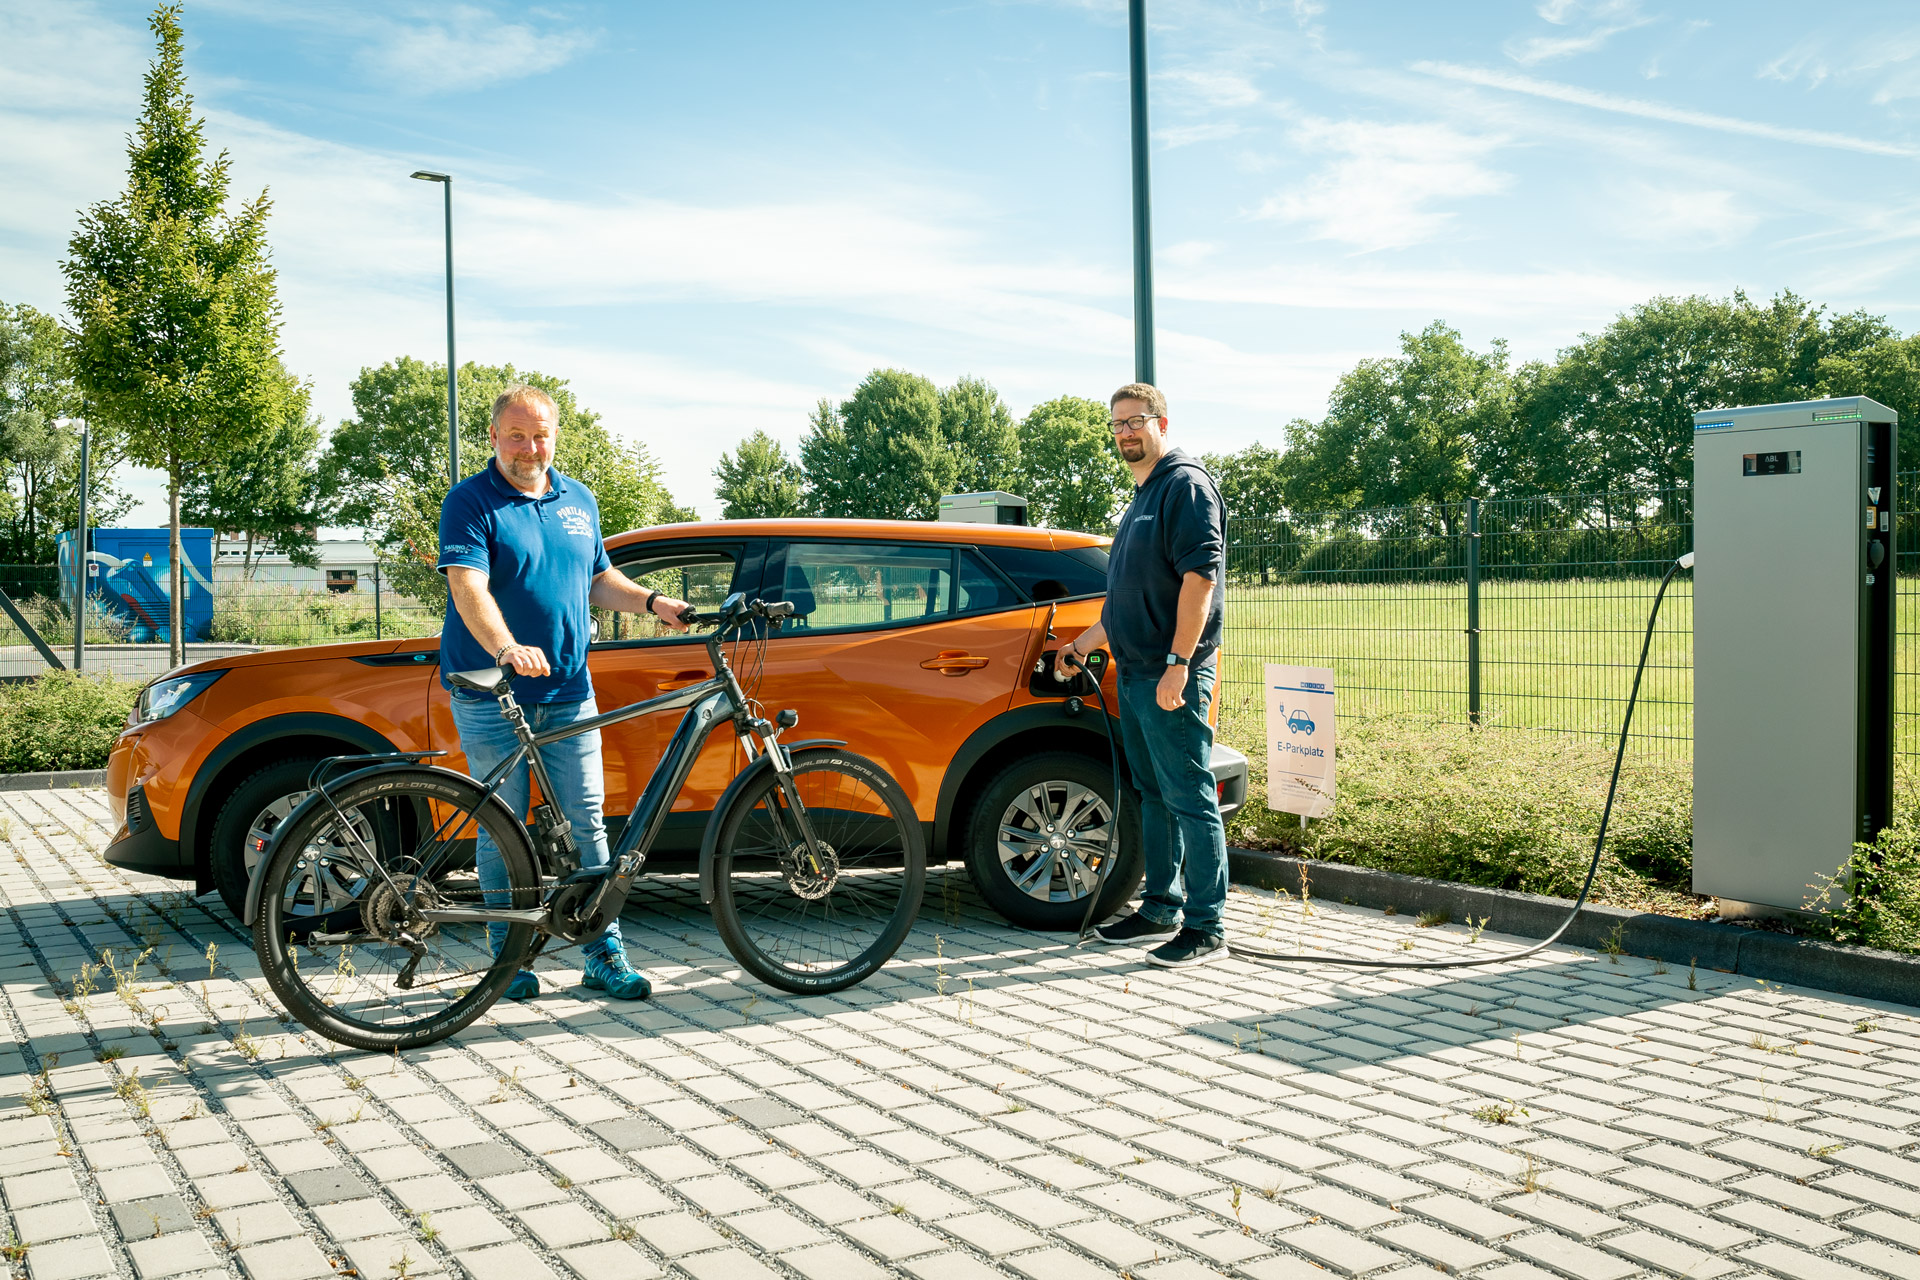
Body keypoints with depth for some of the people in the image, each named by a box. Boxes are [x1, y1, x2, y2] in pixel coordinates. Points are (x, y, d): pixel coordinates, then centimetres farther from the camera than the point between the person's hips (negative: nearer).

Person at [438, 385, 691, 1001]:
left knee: (588, 821, 4)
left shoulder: (579, 501, 12)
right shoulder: (470, 503, -6)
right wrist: (507, 648, -37)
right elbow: (469, 588, -20)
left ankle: (605, 955, 12)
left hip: (568, 691, 4)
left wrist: (651, 601, 4)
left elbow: (599, 579, 22)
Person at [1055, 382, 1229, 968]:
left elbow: (1200, 575, -19)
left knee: (1190, 799, -6)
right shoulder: (1141, 497, 21)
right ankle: (1160, 910, 24)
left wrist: (1177, 664, -24)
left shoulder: (1186, 484, -9)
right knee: (1154, 795, 14)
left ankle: (1206, 929, 0)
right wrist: (1080, 647, 31)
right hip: (1134, 673, 10)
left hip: (1171, 675, -10)